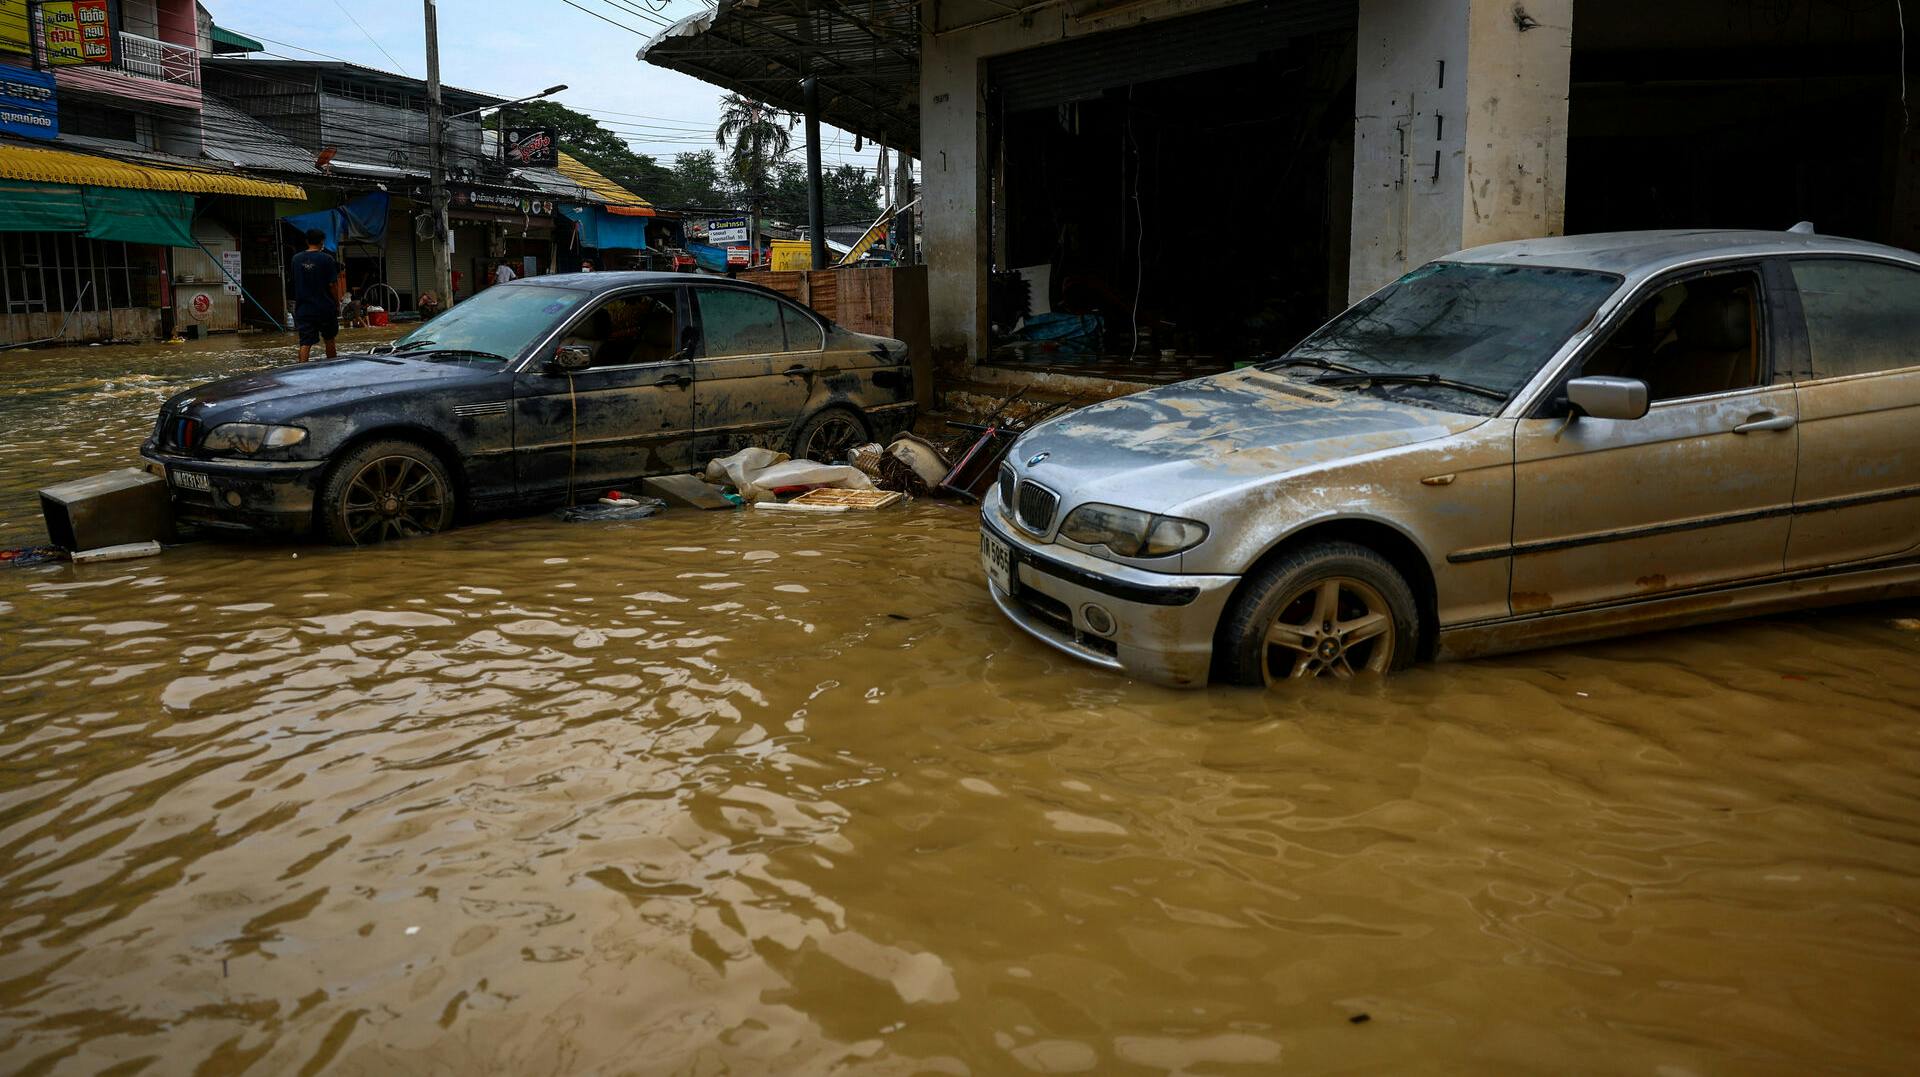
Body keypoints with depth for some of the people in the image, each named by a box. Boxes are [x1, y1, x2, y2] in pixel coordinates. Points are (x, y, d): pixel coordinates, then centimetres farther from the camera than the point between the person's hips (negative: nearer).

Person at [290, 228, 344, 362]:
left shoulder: (296, 259, 4)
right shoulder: (327, 259, -8)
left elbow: (295, 282, 13)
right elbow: (332, 284, -10)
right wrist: (337, 302, 1)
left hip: (303, 309, 2)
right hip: (325, 307, -2)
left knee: (305, 342, -2)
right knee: (329, 339, 14)